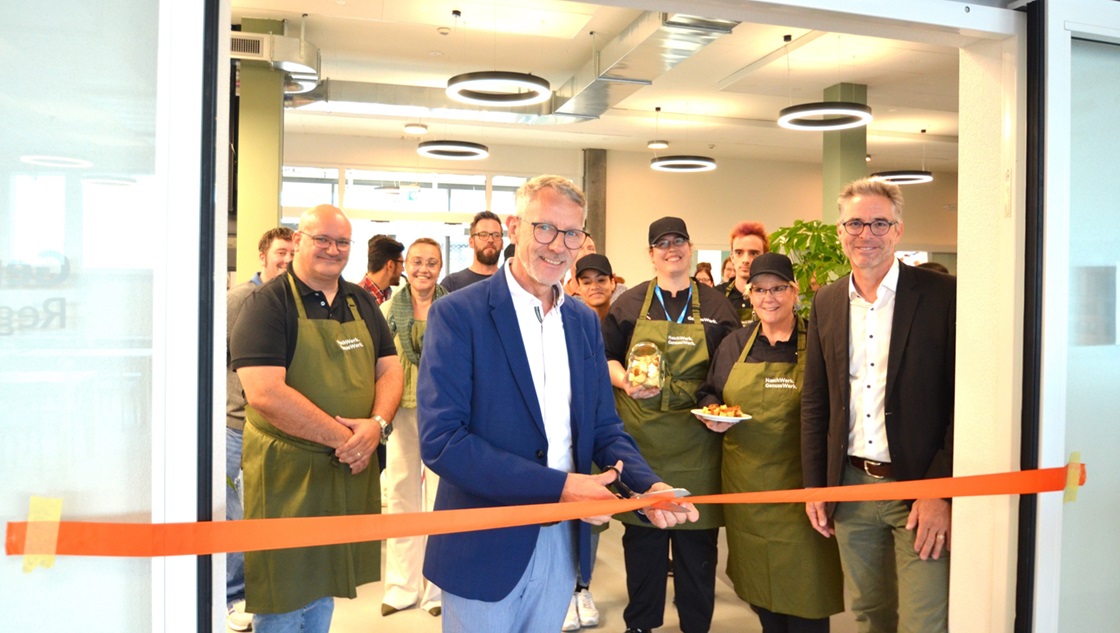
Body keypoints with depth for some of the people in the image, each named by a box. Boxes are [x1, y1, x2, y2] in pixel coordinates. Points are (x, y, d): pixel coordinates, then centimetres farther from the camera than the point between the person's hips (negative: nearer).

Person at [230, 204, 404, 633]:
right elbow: (264, 393, -21)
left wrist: (376, 425, -12)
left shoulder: (362, 303, 9)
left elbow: (389, 371, 8)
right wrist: (342, 437, -19)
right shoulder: (268, 303, -10)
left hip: (350, 472, 6)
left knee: (324, 594, 20)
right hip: (287, 474, -5)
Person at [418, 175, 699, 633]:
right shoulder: (457, 314, -13)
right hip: (486, 545, -5)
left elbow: (603, 426, 8)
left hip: (563, 541, 5)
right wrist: (559, 486, -23)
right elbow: (441, 439, -20)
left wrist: (648, 485, -11)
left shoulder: (585, 321, 6)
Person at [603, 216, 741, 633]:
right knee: (641, 536, 9)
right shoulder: (629, 304, 6)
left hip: (697, 442, 0)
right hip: (641, 440, 0)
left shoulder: (716, 306, 8)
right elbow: (605, 359, 7)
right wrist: (625, 381, -12)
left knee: (698, 541, 7)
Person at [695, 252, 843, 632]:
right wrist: (713, 414, -3)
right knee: (756, 573, 15)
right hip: (745, 483, 4)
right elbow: (709, 393, 19)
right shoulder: (734, 345, 10)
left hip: (799, 483, -4)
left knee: (804, 576, 2)